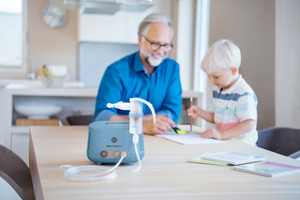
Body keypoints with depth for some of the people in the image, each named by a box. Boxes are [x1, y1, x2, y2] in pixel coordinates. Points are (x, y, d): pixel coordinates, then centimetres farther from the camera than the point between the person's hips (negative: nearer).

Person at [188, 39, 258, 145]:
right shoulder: (217, 90, 14)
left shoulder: (244, 94, -14)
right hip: (222, 144, 8)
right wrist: (200, 112, 6)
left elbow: (250, 124, -20)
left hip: (241, 145, -8)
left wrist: (222, 134, -26)